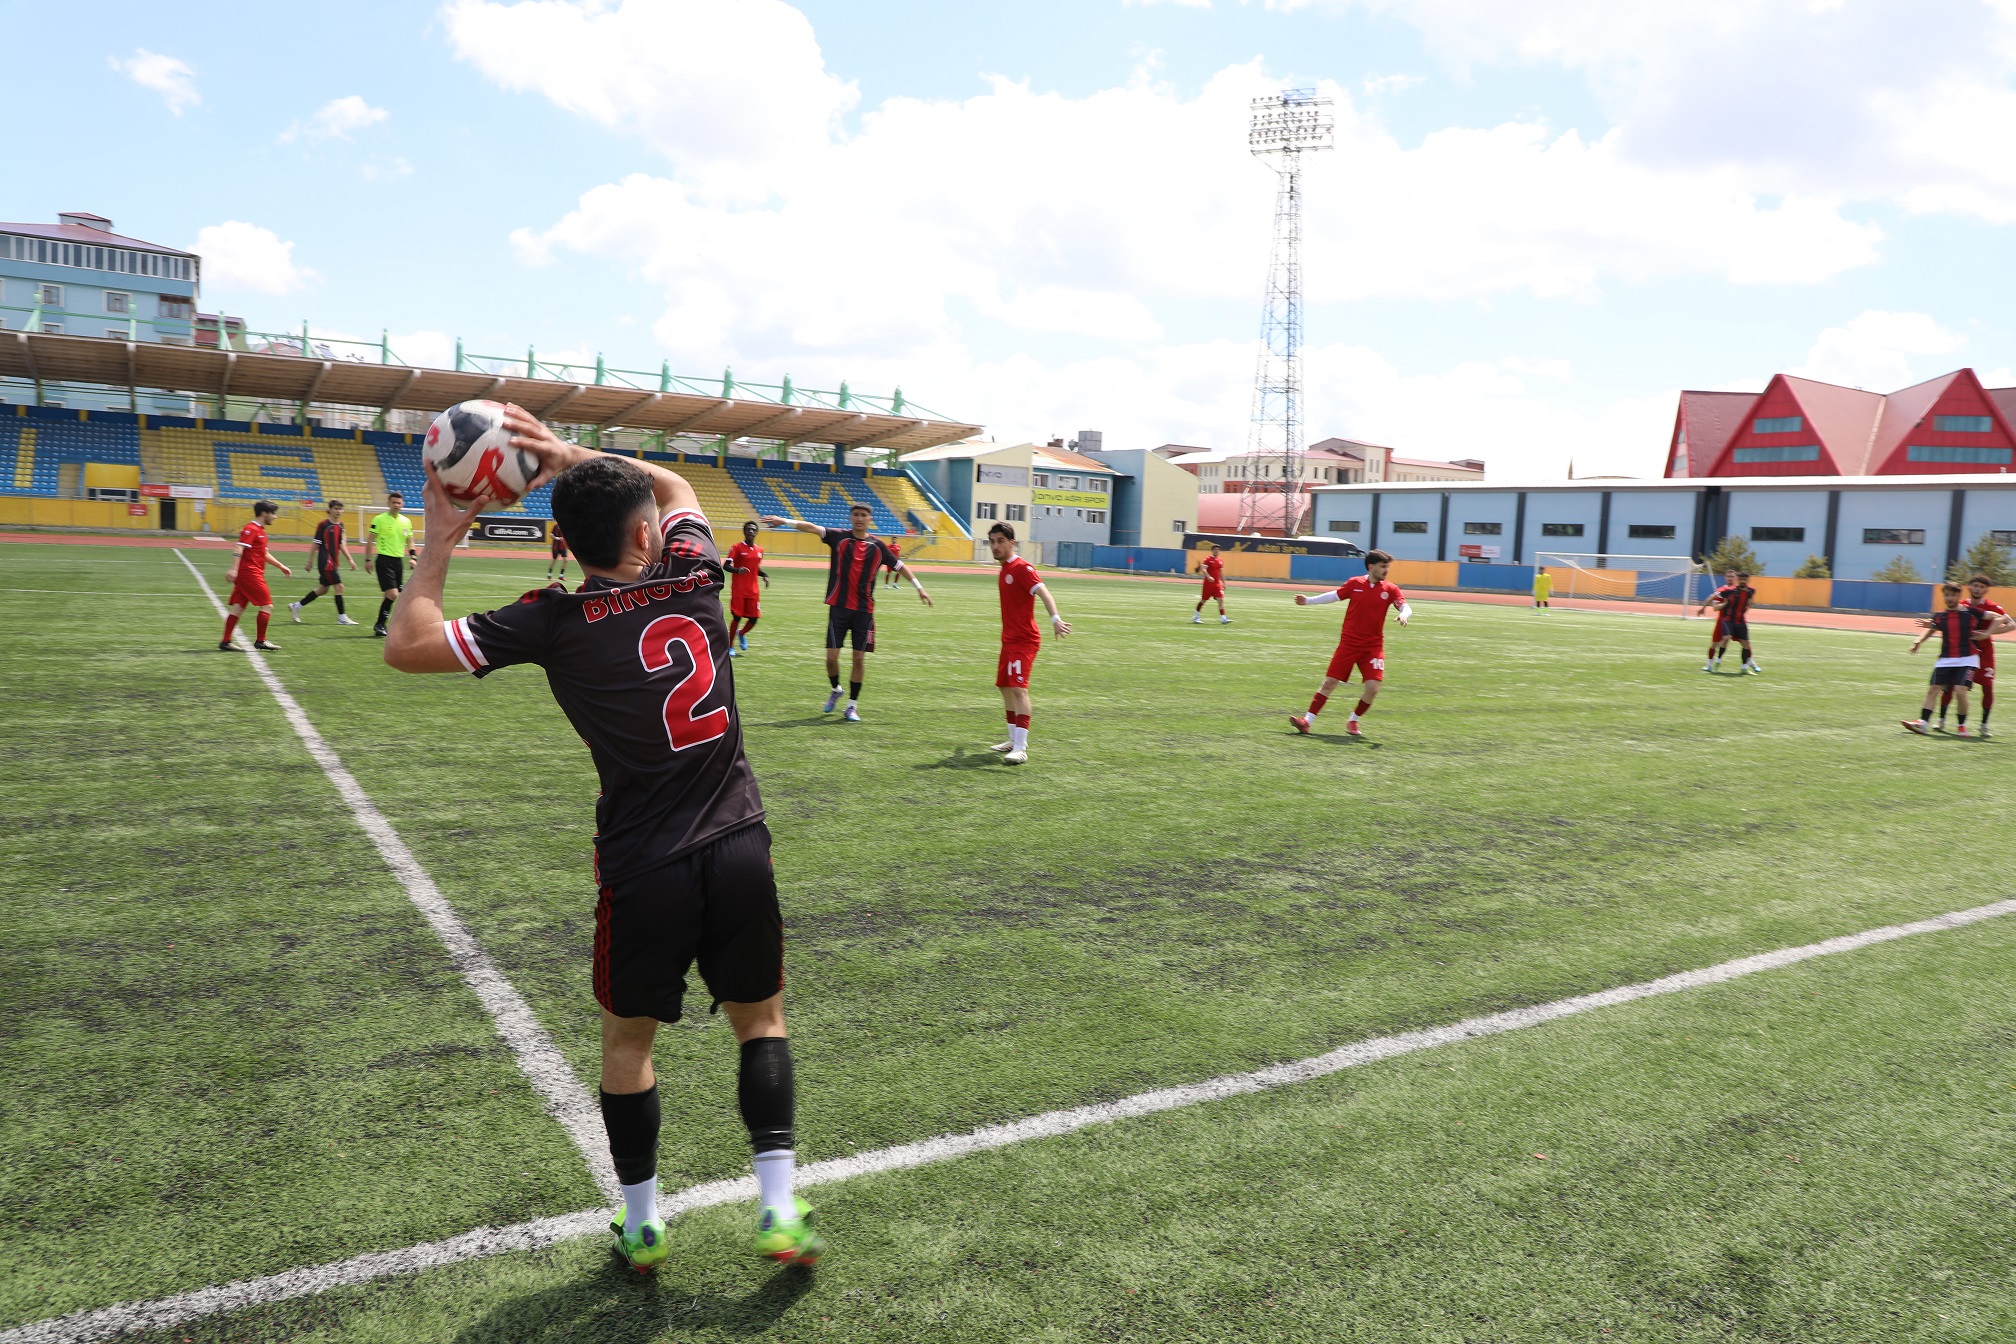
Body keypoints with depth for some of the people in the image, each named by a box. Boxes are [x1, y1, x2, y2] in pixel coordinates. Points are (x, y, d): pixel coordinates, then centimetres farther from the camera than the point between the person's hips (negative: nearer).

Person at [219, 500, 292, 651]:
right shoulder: (251, 529, -12)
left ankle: (225, 642, 8)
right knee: (267, 605, -4)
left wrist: (281, 567, 31)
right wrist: (234, 569, -31)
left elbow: (264, 554, 30)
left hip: (245, 575, 10)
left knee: (238, 607, 8)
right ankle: (260, 641, 2)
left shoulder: (260, 530, 19)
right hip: (250, 574, -10)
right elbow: (239, 549, -22)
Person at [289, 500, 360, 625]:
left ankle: (296, 606, 28)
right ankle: (342, 617, -5)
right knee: (339, 586, -11)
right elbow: (316, 544, -6)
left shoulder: (340, 525, 11)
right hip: (325, 561, -8)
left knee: (323, 589, 14)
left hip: (332, 562, 8)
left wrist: (350, 559, 12)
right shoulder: (323, 524, -9)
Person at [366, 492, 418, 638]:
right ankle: (379, 625, -1)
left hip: (398, 561, 6)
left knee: (390, 596, 7)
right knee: (393, 595, -14)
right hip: (384, 560, -5)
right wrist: (368, 560, -5)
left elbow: (409, 541, 19)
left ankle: (380, 625, 17)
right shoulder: (379, 520, -5)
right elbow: (370, 541, -2)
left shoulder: (406, 522, 10)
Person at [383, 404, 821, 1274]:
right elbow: (673, 486, 20)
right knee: (760, 1019, 19)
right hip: (739, 848, 2)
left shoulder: (555, 624, -10)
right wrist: (571, 455, 13)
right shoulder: (693, 578, -1)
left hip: (643, 870, -2)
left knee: (627, 1039, 20)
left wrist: (439, 539, 4)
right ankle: (779, 1208, 17)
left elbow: (405, 645, -3)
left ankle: (641, 1225, 31)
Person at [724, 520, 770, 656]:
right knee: (737, 617, -4)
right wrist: (737, 570, -32)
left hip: (753, 590, 5)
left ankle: (741, 633, 33)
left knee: (754, 618, 1)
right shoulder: (737, 548, -6)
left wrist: (764, 575, 5)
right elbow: (727, 565, -13)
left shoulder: (759, 550, 11)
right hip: (738, 590, -5)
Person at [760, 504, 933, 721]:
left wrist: (919, 587, 14)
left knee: (859, 658, 1)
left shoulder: (877, 546, 5)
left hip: (864, 610, 1)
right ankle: (836, 689, 28)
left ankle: (852, 706, 14)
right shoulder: (839, 537, 1)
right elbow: (813, 528, -12)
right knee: (832, 656, -2)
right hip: (839, 607, -1)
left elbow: (899, 566, 15)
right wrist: (785, 521, -23)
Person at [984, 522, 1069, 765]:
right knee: (1005, 688, 16)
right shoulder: (1005, 568, 14)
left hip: (1024, 640, -10)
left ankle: (1021, 748, -22)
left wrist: (1055, 619, -43)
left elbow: (1043, 592, -28)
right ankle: (1014, 740, 29)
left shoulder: (1022, 568, -14)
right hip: (1009, 639, 10)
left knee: (1018, 689, -18)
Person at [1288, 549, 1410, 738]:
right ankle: (1307, 720, 2)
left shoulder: (1390, 590, 0)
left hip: (1373, 646, 1)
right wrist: (1308, 600, 12)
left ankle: (1353, 721, 11)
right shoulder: (1354, 584, -1)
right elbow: (1334, 596, 13)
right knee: (1330, 682, -3)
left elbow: (1405, 607, -9)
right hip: (1349, 643, -1)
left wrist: (1404, 614, -32)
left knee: (1372, 687, -12)